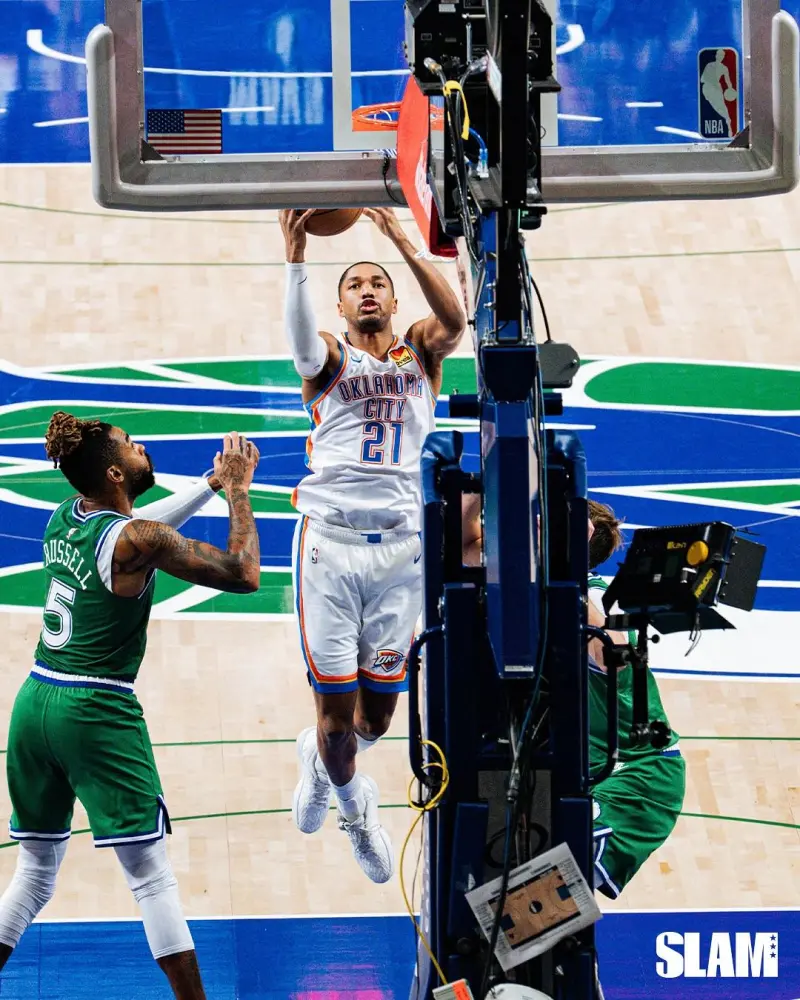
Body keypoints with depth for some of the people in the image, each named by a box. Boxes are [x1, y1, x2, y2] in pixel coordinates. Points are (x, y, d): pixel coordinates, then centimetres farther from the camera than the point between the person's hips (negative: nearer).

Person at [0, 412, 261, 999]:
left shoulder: (65, 517, 9)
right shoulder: (136, 540, -13)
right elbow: (244, 575, -9)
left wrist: (210, 486, 28)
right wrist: (237, 488, 1)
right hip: (96, 711, -7)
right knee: (152, 874, -5)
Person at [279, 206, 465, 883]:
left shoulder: (420, 356, 14)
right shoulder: (329, 358, 9)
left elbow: (454, 321, -11)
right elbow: (302, 343, -18)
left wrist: (402, 241, -23)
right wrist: (297, 259, -36)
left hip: (398, 546, 2)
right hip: (330, 541, -2)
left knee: (379, 712, 5)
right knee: (337, 710, -3)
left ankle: (320, 755, 38)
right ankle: (352, 804, 27)